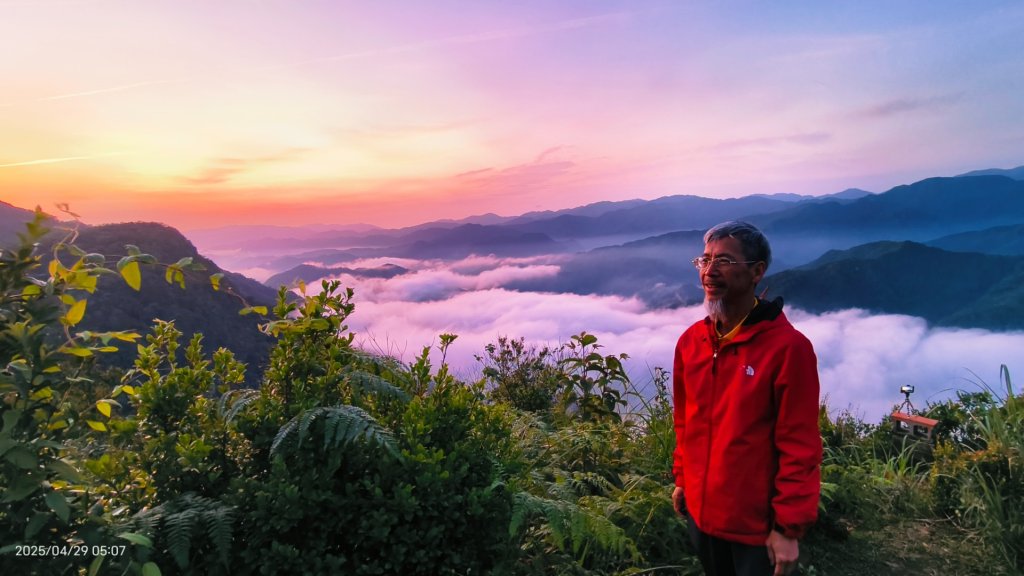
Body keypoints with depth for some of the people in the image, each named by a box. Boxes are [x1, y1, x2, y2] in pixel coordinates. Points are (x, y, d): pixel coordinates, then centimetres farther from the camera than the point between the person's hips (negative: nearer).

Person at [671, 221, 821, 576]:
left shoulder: (788, 347, -19)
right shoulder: (690, 340, -2)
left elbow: (799, 449, -16)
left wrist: (789, 527, -14)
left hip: (757, 522, -5)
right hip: (700, 510, 5)